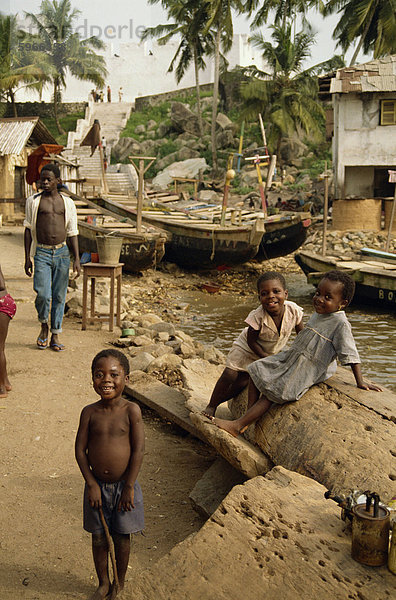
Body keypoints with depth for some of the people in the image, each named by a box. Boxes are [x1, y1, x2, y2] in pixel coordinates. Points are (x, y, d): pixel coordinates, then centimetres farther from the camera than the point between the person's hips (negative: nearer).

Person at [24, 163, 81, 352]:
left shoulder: (67, 203, 8)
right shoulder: (33, 201, 4)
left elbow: (72, 232, 10)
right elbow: (28, 229, 6)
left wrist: (77, 259, 3)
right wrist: (27, 258, 1)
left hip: (62, 253, 2)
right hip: (42, 253, -2)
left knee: (59, 296, 4)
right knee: (43, 294, -14)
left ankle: (55, 336, 15)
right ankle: (44, 325, 15)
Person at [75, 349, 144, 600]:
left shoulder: (131, 410, -14)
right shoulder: (90, 412, -7)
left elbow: (138, 450, -13)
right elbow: (80, 449, -4)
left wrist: (129, 487, -12)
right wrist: (92, 484, -8)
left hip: (123, 485, -2)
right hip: (97, 486, 2)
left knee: (122, 538, 12)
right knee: (99, 537, 15)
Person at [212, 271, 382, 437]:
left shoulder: (340, 324, -20)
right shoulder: (319, 313, 7)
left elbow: (350, 355, -19)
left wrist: (360, 382, -17)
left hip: (308, 371, -9)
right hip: (290, 358, 9)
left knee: (272, 393, -16)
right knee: (258, 371, 4)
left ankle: (238, 426, -13)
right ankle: (249, 415, 2)